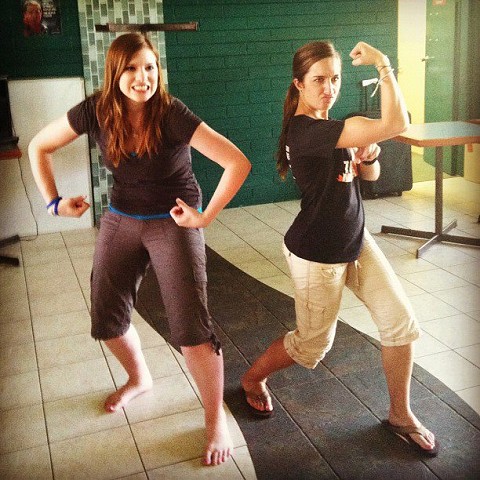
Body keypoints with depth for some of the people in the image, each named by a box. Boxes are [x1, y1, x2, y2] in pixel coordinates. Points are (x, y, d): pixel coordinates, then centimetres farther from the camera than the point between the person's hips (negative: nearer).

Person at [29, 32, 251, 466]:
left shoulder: (172, 114, -24)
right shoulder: (96, 111, -13)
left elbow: (238, 163, -29)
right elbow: (39, 147, 3)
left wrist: (206, 217, -22)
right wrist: (54, 201, -3)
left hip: (173, 222, -4)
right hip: (121, 220, 5)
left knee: (190, 325, -13)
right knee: (107, 319, 11)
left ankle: (217, 420, 7)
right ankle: (140, 379, 41)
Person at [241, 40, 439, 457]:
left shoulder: (330, 127, 4)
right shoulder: (305, 130, -27)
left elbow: (370, 175, 12)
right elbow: (396, 125, -33)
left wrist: (367, 156, -10)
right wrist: (383, 64, -22)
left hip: (356, 242, 8)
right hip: (317, 254, -8)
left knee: (401, 322, 3)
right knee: (313, 344, 10)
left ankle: (401, 416, 22)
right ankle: (253, 377, 40)